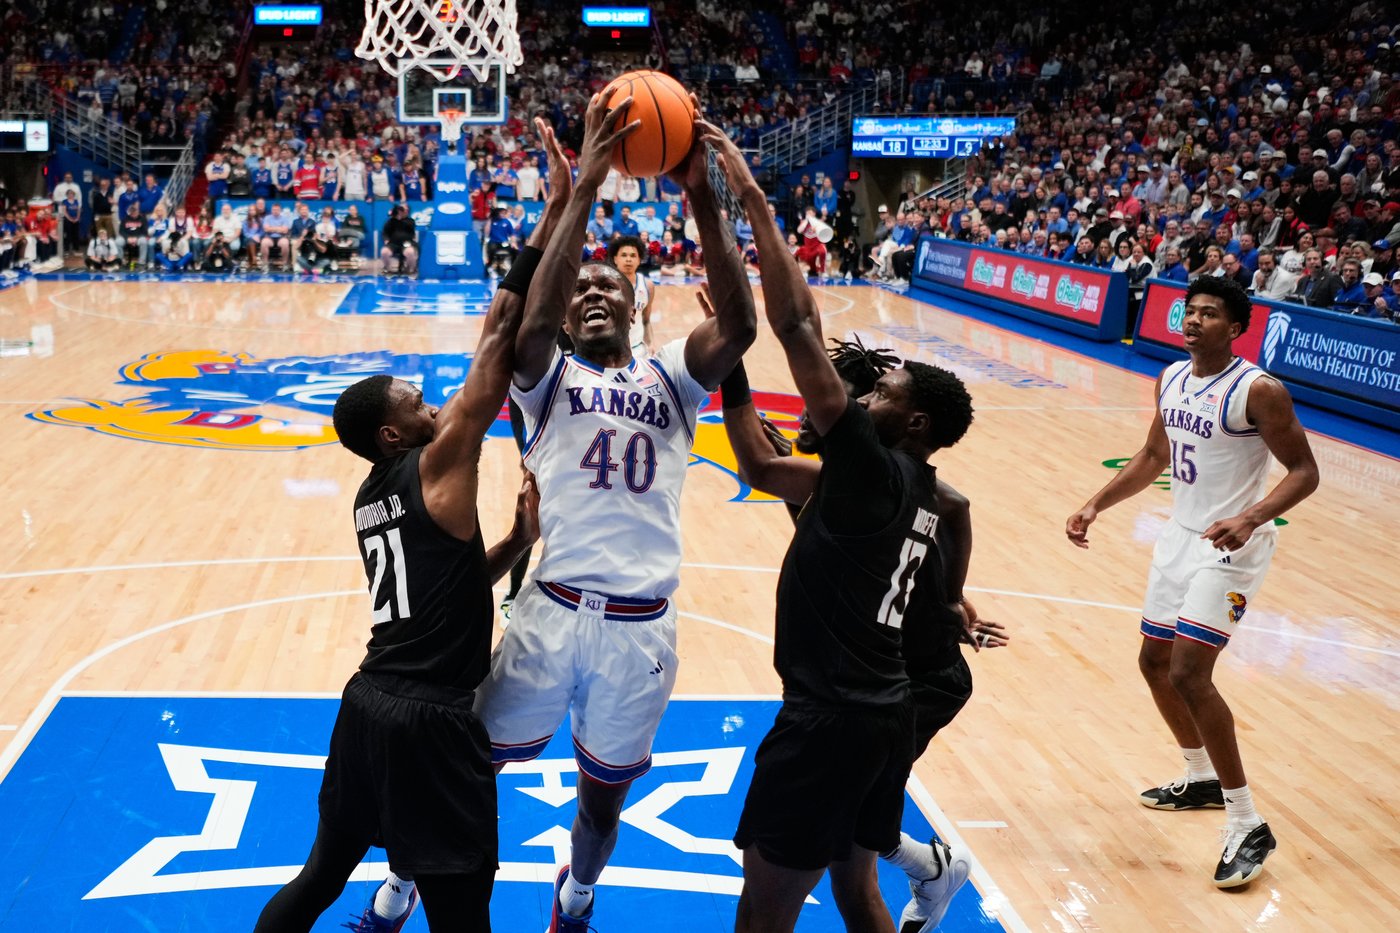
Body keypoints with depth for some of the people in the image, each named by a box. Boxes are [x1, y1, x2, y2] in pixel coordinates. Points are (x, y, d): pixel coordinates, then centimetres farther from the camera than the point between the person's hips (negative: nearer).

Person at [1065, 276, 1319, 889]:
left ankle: (1248, 827, -5)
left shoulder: (1258, 391, -18)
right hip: (1180, 534, 9)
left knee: (1189, 675, -17)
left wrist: (1249, 519, -33)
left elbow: (1304, 472, -16)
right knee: (1154, 662, 17)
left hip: (1229, 547, -8)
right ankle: (1202, 780, 39)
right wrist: (1095, 506, 11)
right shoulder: (1172, 379, 5)